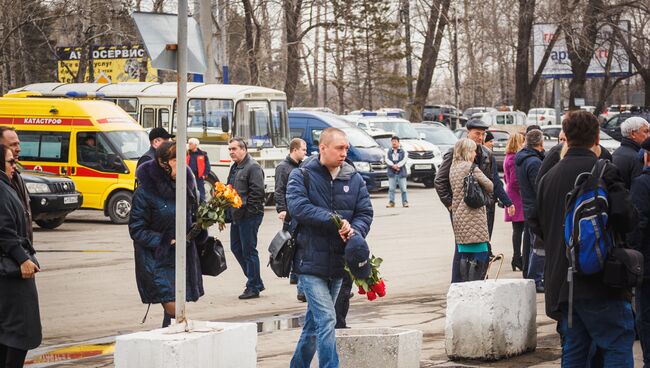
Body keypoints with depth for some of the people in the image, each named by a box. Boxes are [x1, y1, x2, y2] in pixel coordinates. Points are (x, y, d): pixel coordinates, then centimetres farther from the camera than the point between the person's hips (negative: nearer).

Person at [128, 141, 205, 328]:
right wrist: (165, 242, -18)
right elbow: (137, 230, -10)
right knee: (173, 308, -12)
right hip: (157, 259, -6)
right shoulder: (145, 192, -13)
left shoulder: (186, 184, 4)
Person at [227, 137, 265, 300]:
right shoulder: (235, 167, 17)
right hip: (236, 215, 10)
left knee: (249, 250, -4)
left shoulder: (253, 167, -12)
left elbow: (257, 192, -18)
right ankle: (256, 282, 22)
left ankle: (254, 287, 4)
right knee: (236, 248, 13)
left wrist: (245, 208, -19)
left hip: (250, 215, -10)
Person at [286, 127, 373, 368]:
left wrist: (354, 231, -19)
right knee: (326, 320, -13)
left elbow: (365, 213, 4)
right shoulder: (302, 176, -5)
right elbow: (298, 207, -19)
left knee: (314, 321, 16)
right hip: (310, 261, -5)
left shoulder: (354, 179, 8)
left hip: (338, 264, 5)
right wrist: (335, 221, -25)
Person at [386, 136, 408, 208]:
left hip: (401, 173, -1)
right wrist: (393, 166, -18)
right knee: (391, 188, -3)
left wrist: (397, 165, -19)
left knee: (403, 188, -2)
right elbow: (387, 161, -2)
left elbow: (404, 160, -5)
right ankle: (391, 202, 1)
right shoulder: (388, 152, 12)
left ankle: (405, 202, 4)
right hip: (392, 173, 1)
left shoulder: (403, 152, 9)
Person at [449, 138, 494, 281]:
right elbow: (490, 186, -7)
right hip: (473, 215, -8)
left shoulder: (453, 168, 13)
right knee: (480, 255, -7)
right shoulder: (471, 168, -11)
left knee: (465, 256, 10)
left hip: (458, 215, 8)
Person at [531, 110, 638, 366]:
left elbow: (537, 227, 17)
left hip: (560, 284, 6)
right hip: (600, 284, -6)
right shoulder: (604, 172, -10)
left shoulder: (548, 178, 10)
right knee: (617, 347, -3)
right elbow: (626, 219, -15)